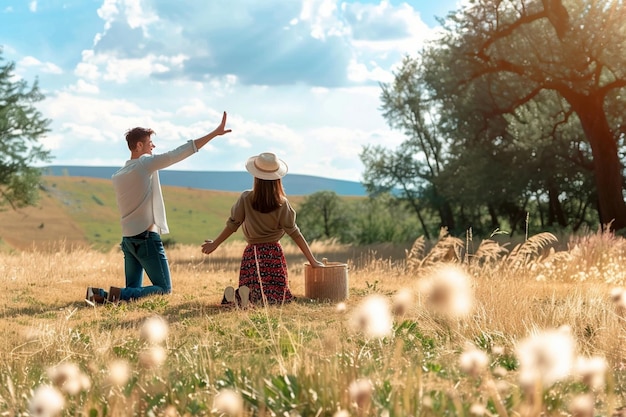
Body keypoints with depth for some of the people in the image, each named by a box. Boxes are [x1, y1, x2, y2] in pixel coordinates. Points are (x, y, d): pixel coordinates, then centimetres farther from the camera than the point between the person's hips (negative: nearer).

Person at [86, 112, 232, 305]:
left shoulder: (117, 176, 12)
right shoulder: (146, 163, -8)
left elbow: (126, 209, 15)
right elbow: (180, 153, -11)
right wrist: (215, 133, -10)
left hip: (128, 239, 7)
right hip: (147, 238, -7)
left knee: (133, 290, 14)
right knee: (164, 289, -1)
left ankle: (99, 294, -9)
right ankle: (119, 294, -18)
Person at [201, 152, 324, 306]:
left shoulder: (246, 199, -5)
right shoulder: (282, 204, -6)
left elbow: (232, 225, 0)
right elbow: (294, 233, -6)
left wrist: (214, 244, 14)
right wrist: (312, 260, -1)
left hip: (251, 253, 2)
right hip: (273, 253, -2)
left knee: (253, 289, 17)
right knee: (279, 296, 2)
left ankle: (237, 295, -18)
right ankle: (247, 295, -27)